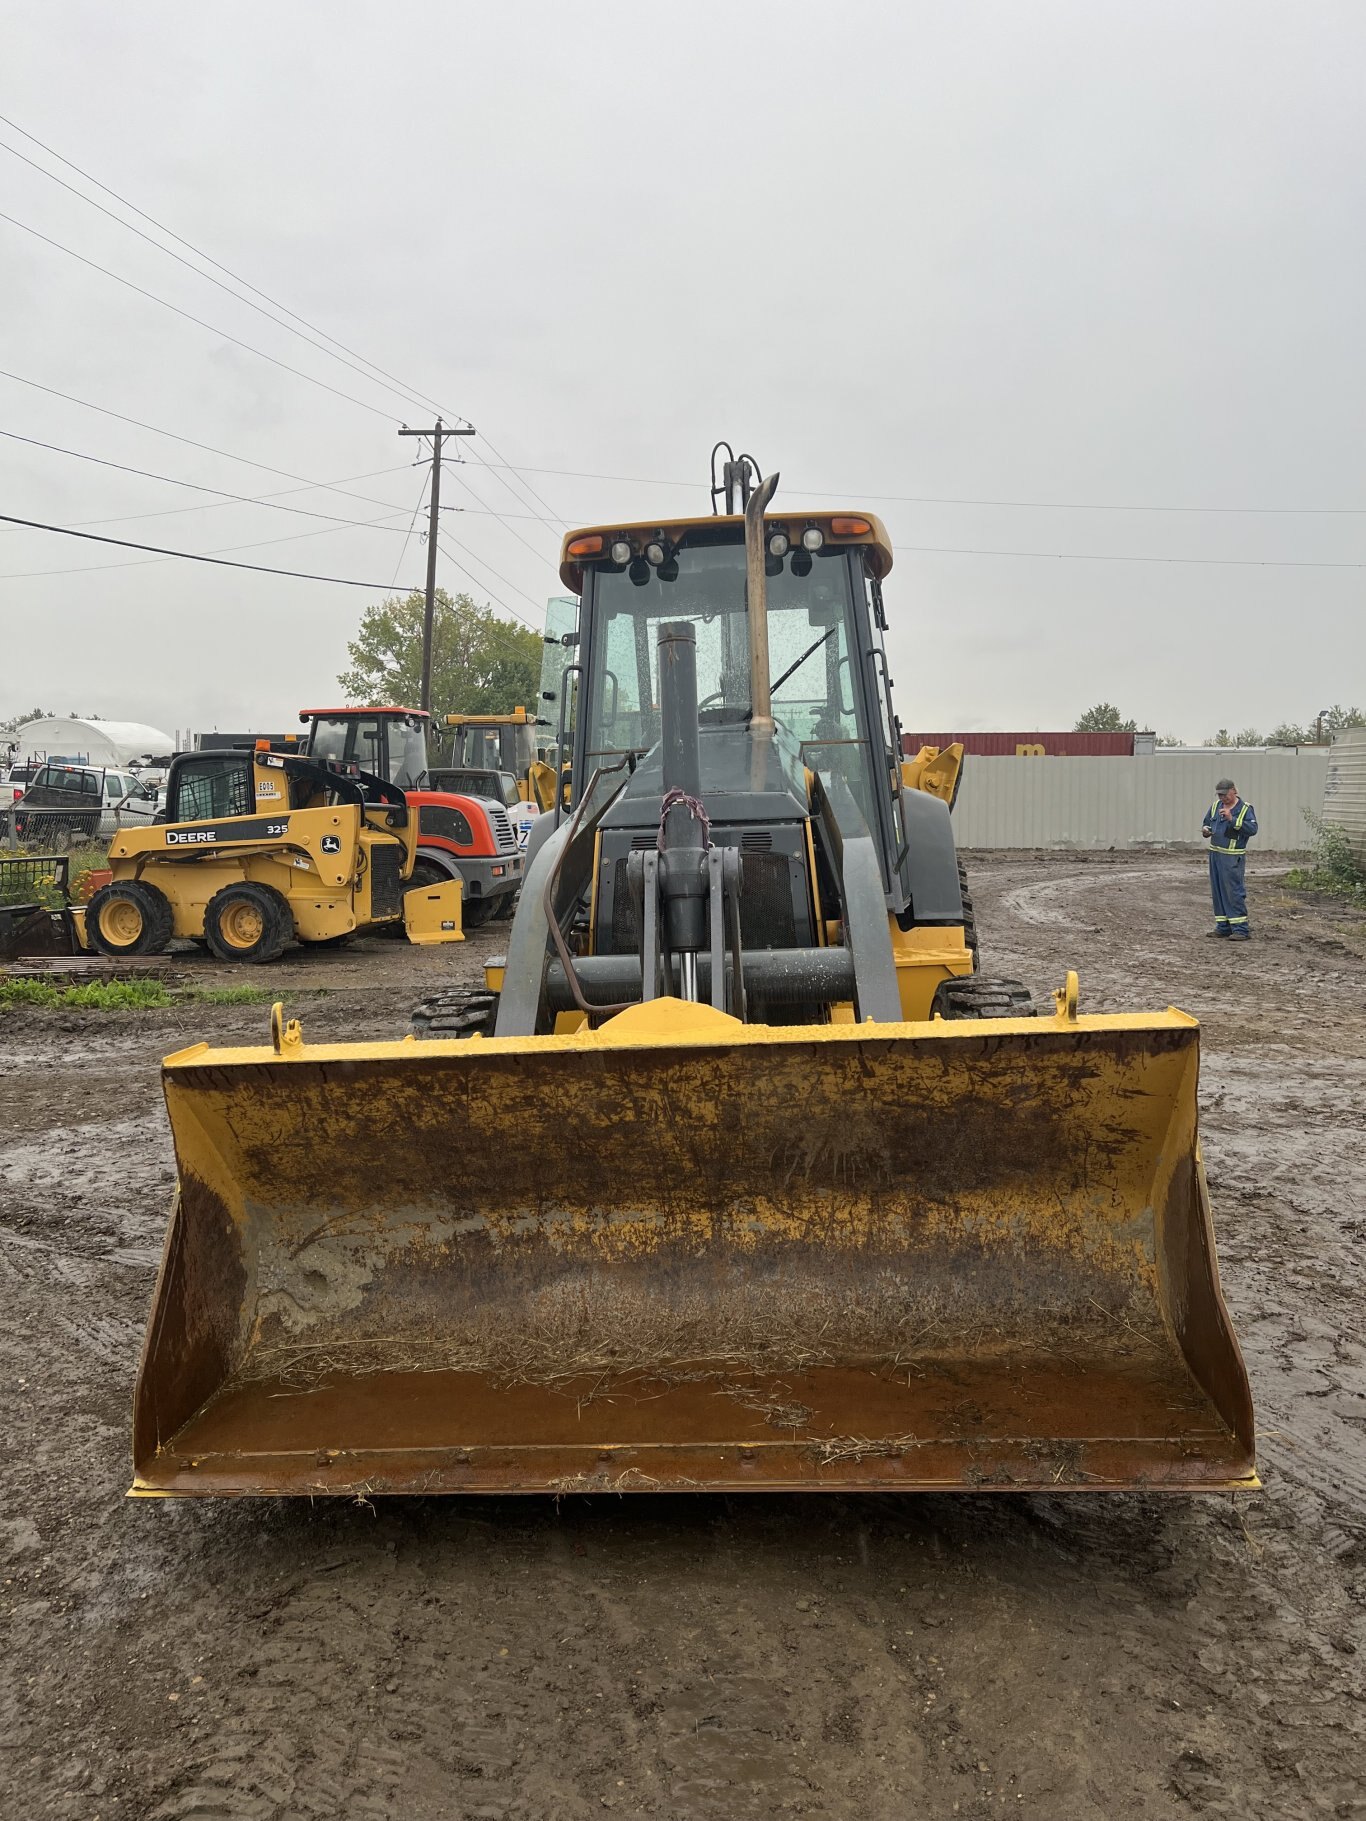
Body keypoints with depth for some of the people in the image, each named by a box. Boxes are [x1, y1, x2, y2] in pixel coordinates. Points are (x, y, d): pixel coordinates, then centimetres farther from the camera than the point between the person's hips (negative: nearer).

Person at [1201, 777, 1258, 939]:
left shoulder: (1245, 808, -6)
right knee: (1217, 891, 9)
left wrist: (1232, 819, -25)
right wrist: (1206, 830, 0)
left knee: (1234, 892, -9)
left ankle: (1240, 929, -7)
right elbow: (1207, 822, 23)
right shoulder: (1216, 805, 12)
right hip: (1215, 853, 7)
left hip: (1232, 857, -7)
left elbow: (1253, 828, -17)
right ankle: (1223, 926, 16)